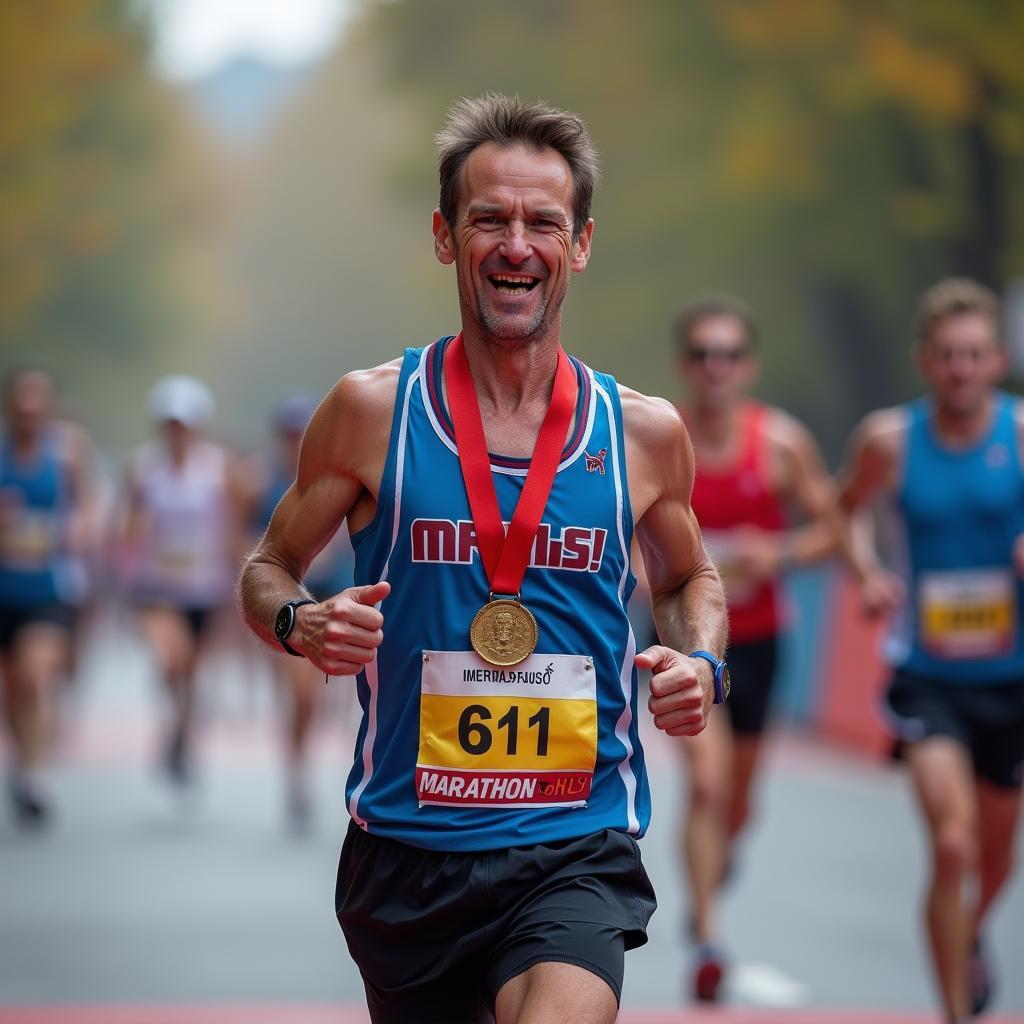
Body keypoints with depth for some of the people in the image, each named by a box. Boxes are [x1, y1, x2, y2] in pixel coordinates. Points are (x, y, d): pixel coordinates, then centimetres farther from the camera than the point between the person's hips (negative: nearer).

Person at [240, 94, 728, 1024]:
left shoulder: (644, 432, 4)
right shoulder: (373, 410, 0)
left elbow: (689, 578, 22)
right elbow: (269, 569, 9)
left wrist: (702, 666, 1)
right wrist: (300, 624, -13)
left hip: (577, 852, -1)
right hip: (405, 848, 1)